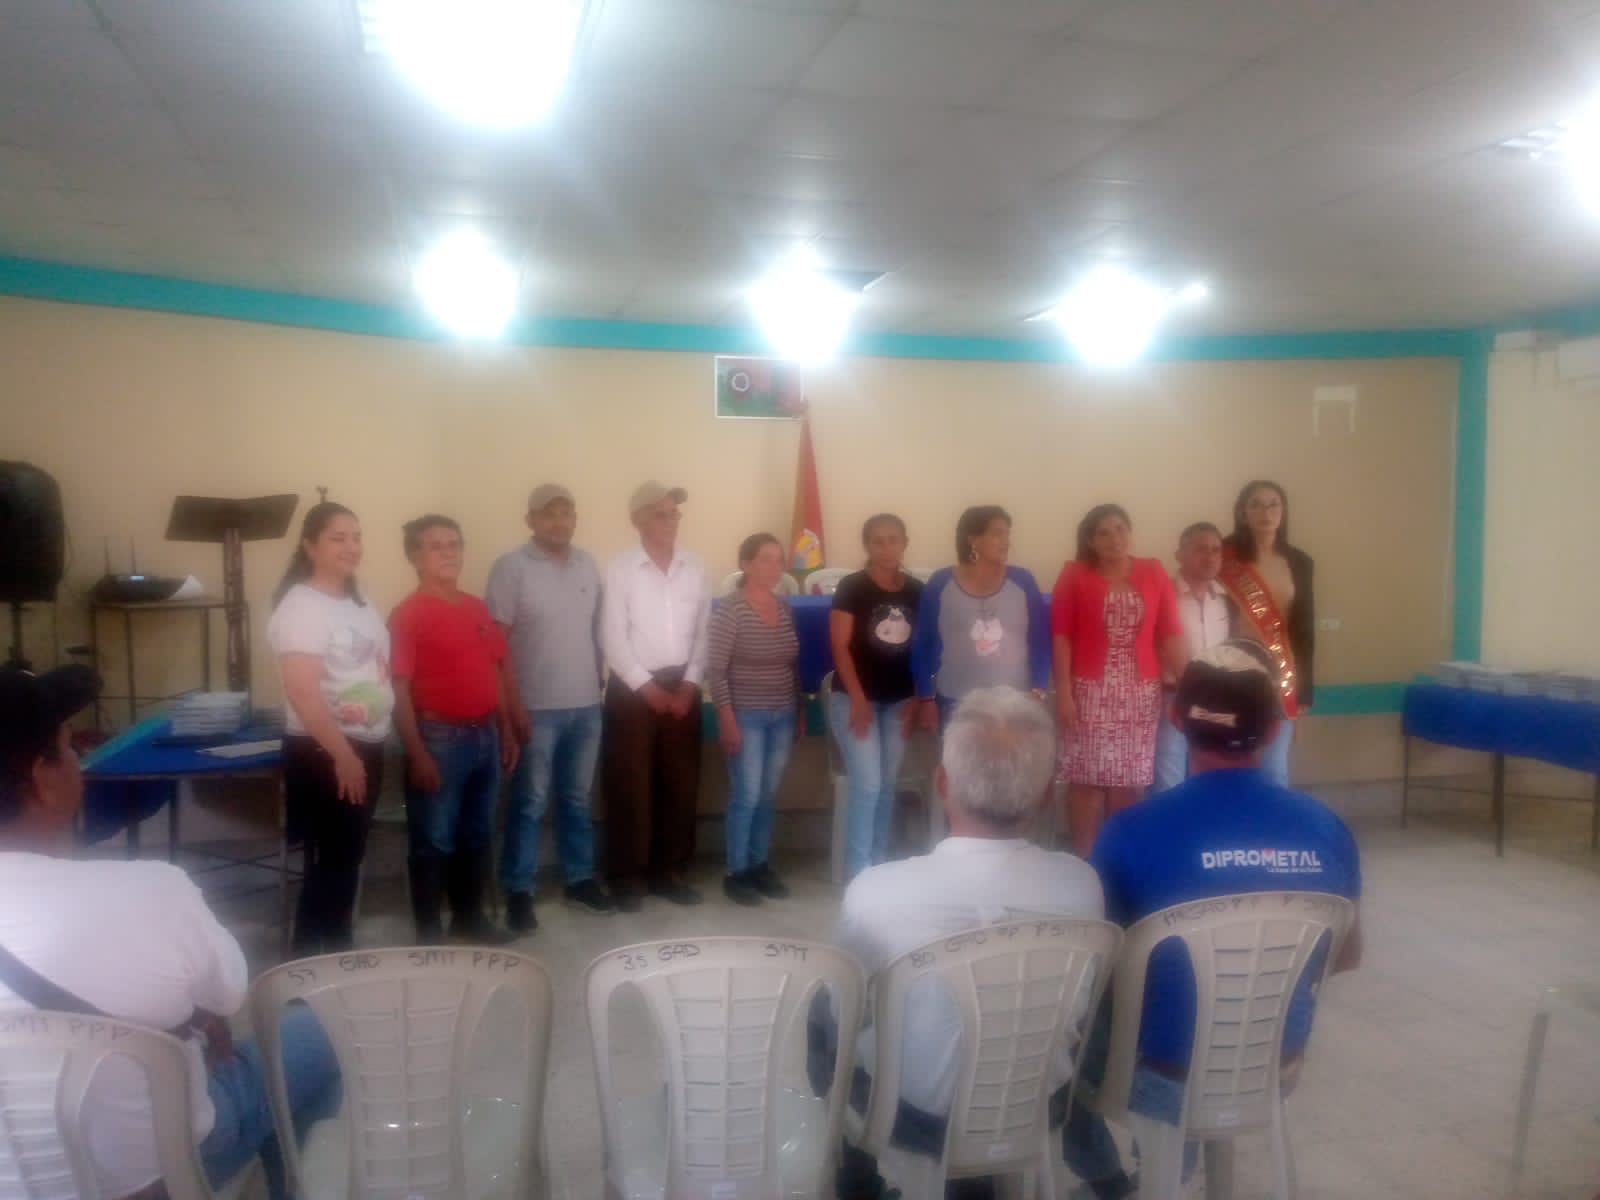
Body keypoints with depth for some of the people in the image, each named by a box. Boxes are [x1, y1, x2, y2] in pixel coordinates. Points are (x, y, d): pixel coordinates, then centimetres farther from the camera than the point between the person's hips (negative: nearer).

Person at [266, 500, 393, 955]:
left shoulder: (357, 602, 11)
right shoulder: (301, 606, -15)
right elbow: (303, 693, -24)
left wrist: (362, 751, 12)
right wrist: (342, 755, -23)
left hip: (366, 747, 8)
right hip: (323, 752, -8)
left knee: (348, 859, 16)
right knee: (329, 864, -1)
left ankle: (338, 952, 29)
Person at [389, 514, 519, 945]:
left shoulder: (478, 608, 10)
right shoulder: (407, 614, -10)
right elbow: (399, 689, -14)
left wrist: (506, 730, 13)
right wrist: (417, 753, -17)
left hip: (485, 735, 7)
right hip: (440, 738, -7)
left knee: (478, 834, 16)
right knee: (434, 840, 4)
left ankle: (470, 917, 31)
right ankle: (429, 932, 17)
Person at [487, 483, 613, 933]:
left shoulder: (588, 565, 8)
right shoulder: (511, 567, -7)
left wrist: (600, 686, 10)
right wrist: (512, 704, -13)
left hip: (587, 704, 5)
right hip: (536, 707, -5)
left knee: (577, 799, 15)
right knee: (530, 803, 3)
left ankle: (579, 879, 26)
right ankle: (518, 892, 14)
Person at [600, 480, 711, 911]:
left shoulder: (694, 568, 6)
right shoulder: (620, 569, -5)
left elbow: (703, 632, 6)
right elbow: (612, 638, -9)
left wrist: (690, 684, -3)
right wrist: (647, 686, -11)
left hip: (682, 687, 4)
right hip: (632, 688, -4)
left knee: (681, 781, 8)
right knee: (630, 784, 0)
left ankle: (669, 871, 20)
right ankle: (627, 877, 11)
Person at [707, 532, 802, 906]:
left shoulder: (786, 607, 8)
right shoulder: (729, 610, -11)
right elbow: (715, 670, -12)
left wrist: (800, 711, 14)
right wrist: (727, 720, -15)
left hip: (782, 717, 6)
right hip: (746, 717, -6)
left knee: (768, 796, 12)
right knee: (746, 796, -4)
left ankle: (759, 864, 24)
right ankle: (736, 872, 9)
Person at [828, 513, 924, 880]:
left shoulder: (917, 591, 3)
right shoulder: (851, 588, -8)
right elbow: (840, 647, -10)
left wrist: (917, 698, 1)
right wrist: (857, 699, -15)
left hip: (899, 701, 4)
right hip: (856, 698, -4)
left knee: (888, 785, 11)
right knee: (867, 784, -8)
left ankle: (880, 862, 23)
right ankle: (858, 871, 2)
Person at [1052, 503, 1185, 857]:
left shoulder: (1153, 573, 8)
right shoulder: (1074, 574, 1)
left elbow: (1170, 633, 5)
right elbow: (1060, 636, -3)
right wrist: (1063, 691, -9)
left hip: (1141, 693, 3)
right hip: (1090, 692, -2)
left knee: (1129, 782, 6)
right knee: (1088, 781, -1)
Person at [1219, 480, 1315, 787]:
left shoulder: (1299, 562, 8)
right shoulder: (1225, 556, -4)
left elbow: (1305, 628, 10)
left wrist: (1304, 688, 7)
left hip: (1281, 678, 3)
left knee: (1274, 768, 7)